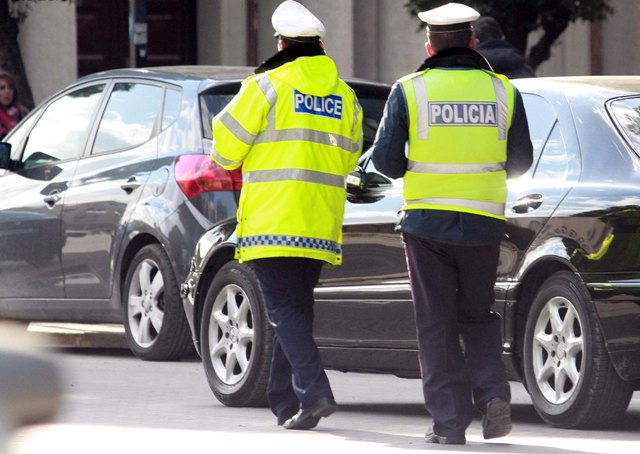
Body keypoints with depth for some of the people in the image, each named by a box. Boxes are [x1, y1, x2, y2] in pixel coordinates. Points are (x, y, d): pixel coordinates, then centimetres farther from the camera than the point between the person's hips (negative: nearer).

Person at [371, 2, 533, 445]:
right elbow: (520, 161, 7)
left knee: (437, 324, 5)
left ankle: (449, 421, 0)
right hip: (484, 224, 2)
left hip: (427, 221, -2)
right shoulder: (503, 91, 2)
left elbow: (385, 159, -5)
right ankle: (493, 395, -4)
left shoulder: (410, 91, -4)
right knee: (478, 316, 17)